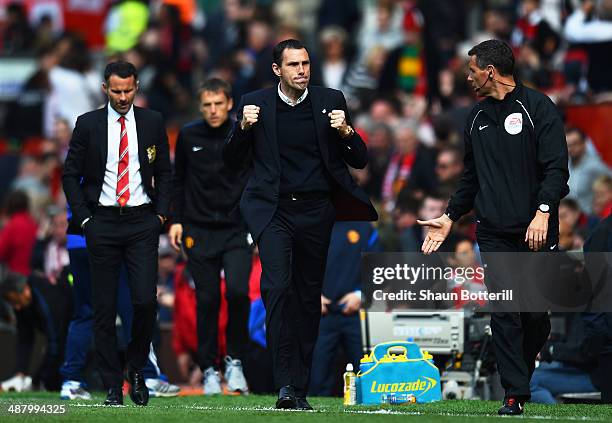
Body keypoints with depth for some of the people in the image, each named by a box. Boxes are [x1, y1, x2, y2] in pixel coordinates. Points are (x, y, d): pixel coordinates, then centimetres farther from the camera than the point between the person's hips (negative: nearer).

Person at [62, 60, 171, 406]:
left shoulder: (153, 122, 6)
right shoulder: (88, 124, 2)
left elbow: (164, 171, 13)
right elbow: (71, 175, 6)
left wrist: (161, 213, 3)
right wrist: (83, 218, -2)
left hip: (142, 222, 0)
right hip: (102, 222, 0)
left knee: (146, 301, -12)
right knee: (105, 308, 0)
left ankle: (137, 370, 10)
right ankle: (113, 386, 7)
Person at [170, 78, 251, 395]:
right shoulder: (188, 136, 4)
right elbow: (178, 180, 14)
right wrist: (176, 220, 7)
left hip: (236, 229, -1)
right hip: (199, 231, 1)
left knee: (237, 291, -18)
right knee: (207, 300, 1)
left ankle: (235, 361, 0)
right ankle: (209, 369, 12)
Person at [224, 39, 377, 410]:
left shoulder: (330, 101, 5)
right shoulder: (256, 104, 3)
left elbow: (360, 161, 7)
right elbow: (233, 160, 7)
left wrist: (345, 131, -13)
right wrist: (244, 128, -11)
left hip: (316, 212, 2)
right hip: (273, 211, -2)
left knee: (309, 297, 6)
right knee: (277, 287, -20)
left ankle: (300, 388, 14)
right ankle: (285, 383, -22)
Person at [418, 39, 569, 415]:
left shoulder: (538, 107, -2)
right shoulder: (477, 117, 16)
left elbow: (556, 167, -9)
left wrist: (543, 211, -20)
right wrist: (450, 217, 17)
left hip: (535, 232, -4)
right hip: (494, 233, 4)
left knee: (536, 313, -1)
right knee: (503, 314, -4)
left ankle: (521, 373, 24)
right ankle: (515, 395, -4)